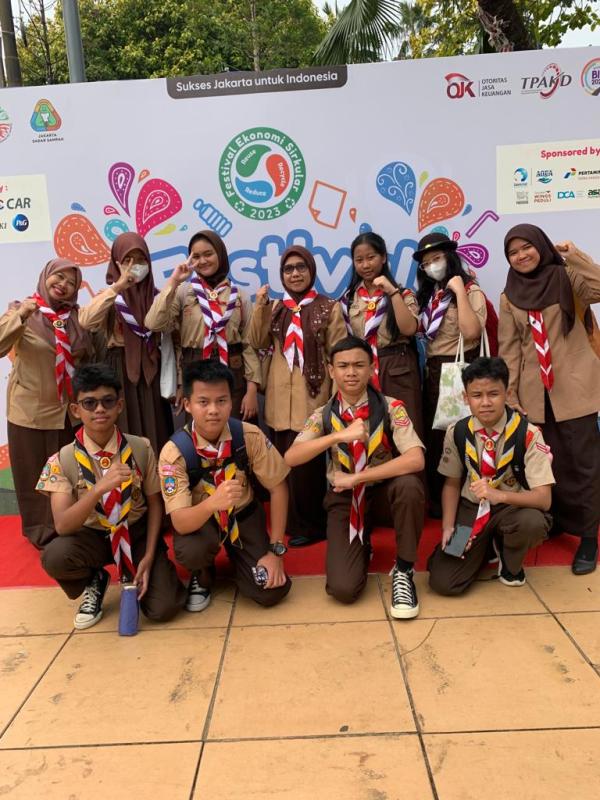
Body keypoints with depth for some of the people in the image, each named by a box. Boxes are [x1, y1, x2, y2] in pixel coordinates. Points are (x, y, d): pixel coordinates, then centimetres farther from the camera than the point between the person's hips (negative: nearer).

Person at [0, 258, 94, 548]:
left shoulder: (76, 316, 5)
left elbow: (89, 357, 16)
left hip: (70, 408, 4)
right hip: (32, 409, -3)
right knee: (35, 472, 7)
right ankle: (41, 528, 26)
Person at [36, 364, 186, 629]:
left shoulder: (141, 448, -12)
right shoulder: (62, 460, -14)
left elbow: (154, 502, -2)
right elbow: (62, 526, -24)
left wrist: (148, 557, -11)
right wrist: (100, 488, -40)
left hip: (137, 532, 0)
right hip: (92, 536, 0)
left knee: (163, 608, -19)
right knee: (54, 557, -33)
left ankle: (133, 575, 17)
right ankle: (94, 582, 3)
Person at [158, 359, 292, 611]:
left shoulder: (250, 436, -22)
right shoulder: (174, 452, -27)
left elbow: (278, 488, -11)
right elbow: (180, 524, -31)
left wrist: (276, 550, -14)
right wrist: (212, 503, -53)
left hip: (243, 514, 2)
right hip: (199, 520, -1)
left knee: (270, 591, -14)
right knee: (191, 551, -36)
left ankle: (234, 554, 20)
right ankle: (203, 576, 4)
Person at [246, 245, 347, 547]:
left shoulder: (329, 307, -1)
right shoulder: (275, 308, 11)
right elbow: (257, 343, 0)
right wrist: (260, 306, -8)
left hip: (313, 394, -5)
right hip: (281, 396, 5)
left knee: (306, 462, -2)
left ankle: (309, 525, 14)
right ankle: (291, 522, 28)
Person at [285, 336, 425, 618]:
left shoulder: (390, 408, -11)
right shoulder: (323, 415, -5)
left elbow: (415, 460, -26)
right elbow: (290, 458, -20)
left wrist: (355, 478, -25)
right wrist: (339, 436, -33)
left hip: (384, 493, -1)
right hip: (344, 499, 1)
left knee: (409, 484, -36)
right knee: (343, 589, -18)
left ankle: (403, 570, -12)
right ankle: (361, 547, 19)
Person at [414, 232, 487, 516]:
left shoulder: (471, 291, -6)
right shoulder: (428, 295, 14)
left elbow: (471, 333, -24)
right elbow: (418, 332, 9)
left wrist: (459, 291, -20)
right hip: (433, 372, 8)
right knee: (433, 437, 13)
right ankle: (437, 500, 27)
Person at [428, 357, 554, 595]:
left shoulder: (527, 434, -18)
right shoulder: (457, 433, -8)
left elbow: (543, 498, -22)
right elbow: (451, 483, 2)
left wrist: (500, 495, -40)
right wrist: (448, 527, -12)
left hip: (513, 508, -1)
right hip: (471, 510, 2)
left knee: (533, 522, -38)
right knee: (442, 582, -15)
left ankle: (510, 563, 1)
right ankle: (487, 547, 19)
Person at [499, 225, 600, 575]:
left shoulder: (567, 278, 2)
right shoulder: (510, 296, 9)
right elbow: (509, 348, 6)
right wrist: (509, 394, 1)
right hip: (534, 392, 3)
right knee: (549, 462, 7)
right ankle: (556, 521, 23)